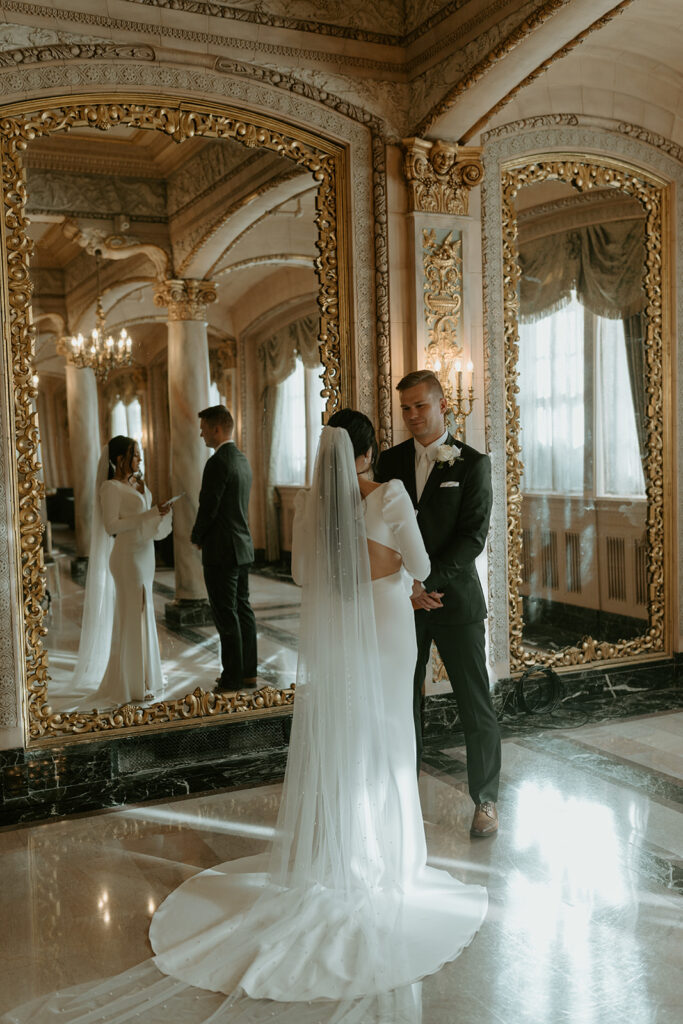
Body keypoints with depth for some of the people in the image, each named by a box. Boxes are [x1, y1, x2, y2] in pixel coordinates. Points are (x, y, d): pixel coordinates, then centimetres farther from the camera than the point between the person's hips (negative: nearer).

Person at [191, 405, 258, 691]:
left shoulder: (218, 463, -18)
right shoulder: (242, 460, 11)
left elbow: (208, 507, -18)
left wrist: (197, 537, 0)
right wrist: (204, 535, 13)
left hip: (221, 550, -9)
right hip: (243, 547, 9)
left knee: (226, 614, -2)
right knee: (243, 609, 14)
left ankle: (232, 677, 4)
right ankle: (248, 672, 21)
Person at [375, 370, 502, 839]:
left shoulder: (472, 463, -3)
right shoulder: (391, 461, 7)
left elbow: (474, 536, -10)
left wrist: (428, 582, -18)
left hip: (456, 599, -3)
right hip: (402, 601, 3)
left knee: (476, 707, 5)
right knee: (404, 703, 9)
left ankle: (486, 800, 21)